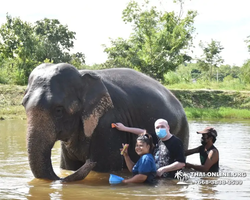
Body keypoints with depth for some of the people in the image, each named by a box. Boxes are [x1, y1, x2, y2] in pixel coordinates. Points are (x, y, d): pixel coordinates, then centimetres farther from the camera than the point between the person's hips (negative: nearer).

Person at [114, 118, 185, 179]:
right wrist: (125, 128, 32)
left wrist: (163, 169, -10)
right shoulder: (158, 140, 13)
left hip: (170, 180, -7)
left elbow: (181, 163, -12)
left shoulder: (176, 142, -7)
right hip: (156, 178, 7)